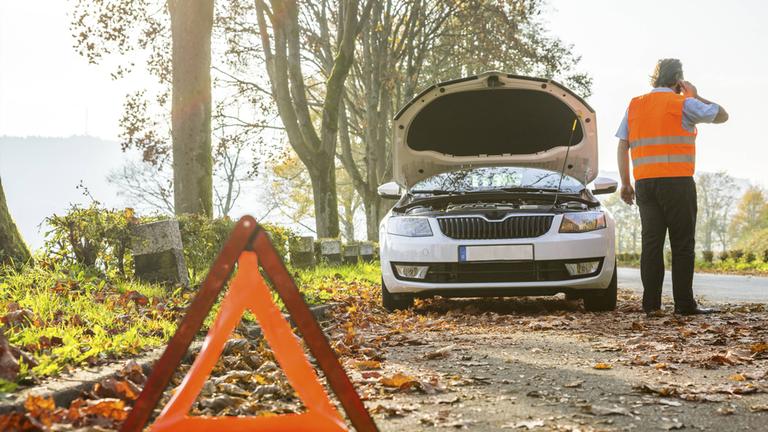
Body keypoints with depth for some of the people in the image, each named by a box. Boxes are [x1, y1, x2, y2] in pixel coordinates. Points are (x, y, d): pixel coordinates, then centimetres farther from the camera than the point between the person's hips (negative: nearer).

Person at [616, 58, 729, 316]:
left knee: (651, 243, 5)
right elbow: (722, 116, 5)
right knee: (682, 244, 1)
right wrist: (695, 96, 14)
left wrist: (625, 184, 14)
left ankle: (651, 304, 2)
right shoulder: (683, 104, -2)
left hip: (644, 183, 5)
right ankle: (684, 304, 1)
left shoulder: (635, 106, 13)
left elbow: (622, 147, 11)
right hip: (677, 182, -5)